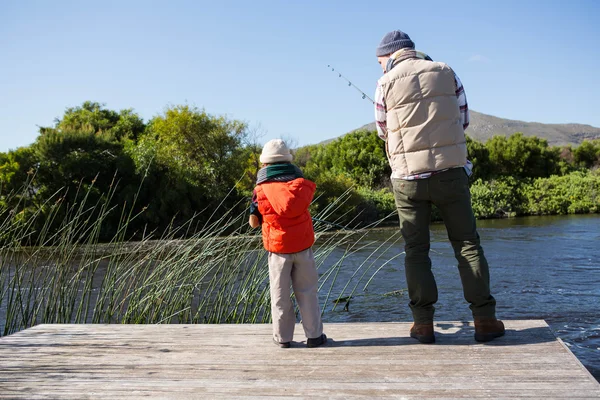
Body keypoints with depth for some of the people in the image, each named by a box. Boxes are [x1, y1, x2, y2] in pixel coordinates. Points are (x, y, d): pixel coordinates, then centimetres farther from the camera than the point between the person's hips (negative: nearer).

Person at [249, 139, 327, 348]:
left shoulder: (261, 190, -4)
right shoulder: (302, 184, 1)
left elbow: (254, 222, -3)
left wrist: (253, 211, 16)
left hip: (278, 247, -1)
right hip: (303, 246, 2)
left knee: (280, 294, 9)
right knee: (307, 292, 9)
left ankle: (283, 337, 14)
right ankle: (314, 335, 13)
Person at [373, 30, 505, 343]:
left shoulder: (386, 83, 0)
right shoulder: (446, 73, 5)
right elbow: (463, 120, 11)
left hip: (408, 177, -1)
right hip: (450, 173, 1)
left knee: (415, 250, 8)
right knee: (467, 244, 8)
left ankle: (423, 323, 9)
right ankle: (484, 319, 10)